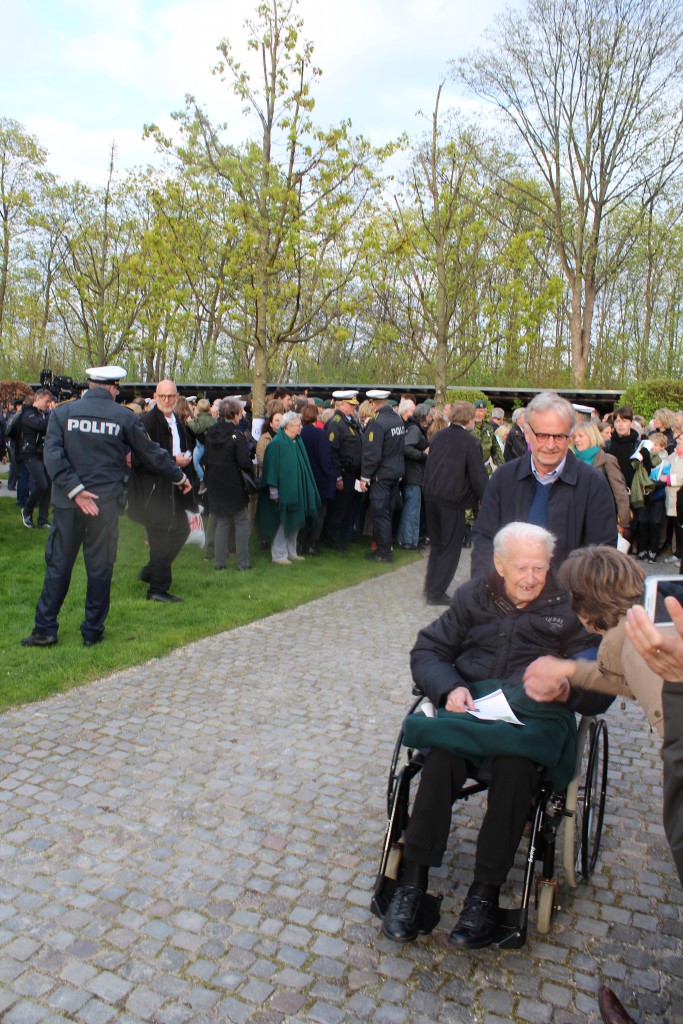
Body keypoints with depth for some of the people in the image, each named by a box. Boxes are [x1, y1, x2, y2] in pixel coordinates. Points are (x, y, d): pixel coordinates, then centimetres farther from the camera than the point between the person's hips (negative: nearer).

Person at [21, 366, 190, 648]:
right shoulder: (125, 417, -1)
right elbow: (151, 455, 6)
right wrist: (179, 477, 20)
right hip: (107, 503, -1)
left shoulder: (62, 413, 1)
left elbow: (52, 455, -11)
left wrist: (75, 489, -13)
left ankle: (45, 629, 15)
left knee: (58, 564, 10)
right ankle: (92, 631, 15)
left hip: (68, 501, 1)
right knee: (100, 567, 8)